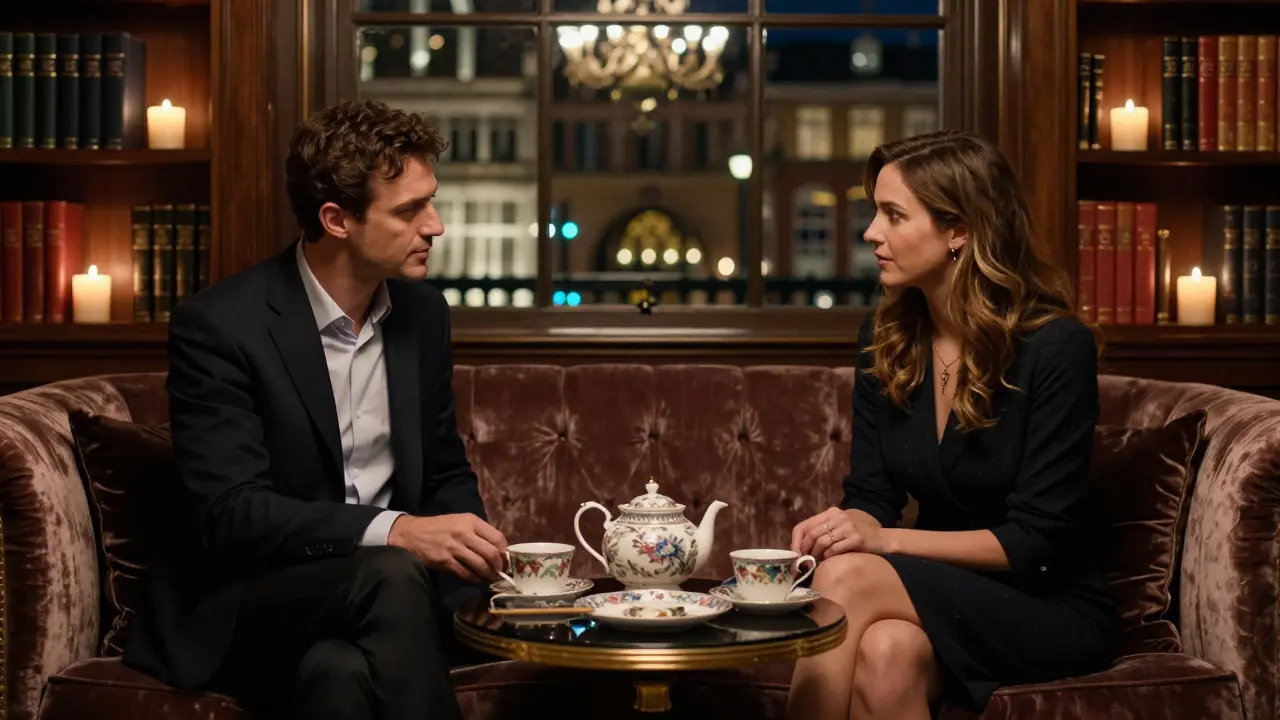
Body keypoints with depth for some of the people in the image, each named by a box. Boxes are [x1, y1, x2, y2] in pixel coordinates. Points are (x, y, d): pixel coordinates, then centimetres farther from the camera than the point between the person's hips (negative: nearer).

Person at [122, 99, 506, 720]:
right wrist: (394, 531, -32)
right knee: (392, 574, -33)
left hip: (378, 590, 5)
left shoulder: (422, 313, 7)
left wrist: (467, 544, -6)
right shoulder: (218, 325, -12)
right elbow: (230, 511, -20)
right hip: (237, 610, -4)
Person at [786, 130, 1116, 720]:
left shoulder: (1057, 347, -15)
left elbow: (1035, 541, -16)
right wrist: (840, 527, -20)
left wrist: (885, 542, -26)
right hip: (947, 593, 4)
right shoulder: (885, 337, 2)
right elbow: (870, 495, 4)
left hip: (1052, 610, -4)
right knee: (886, 653, -35)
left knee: (849, 577, -30)